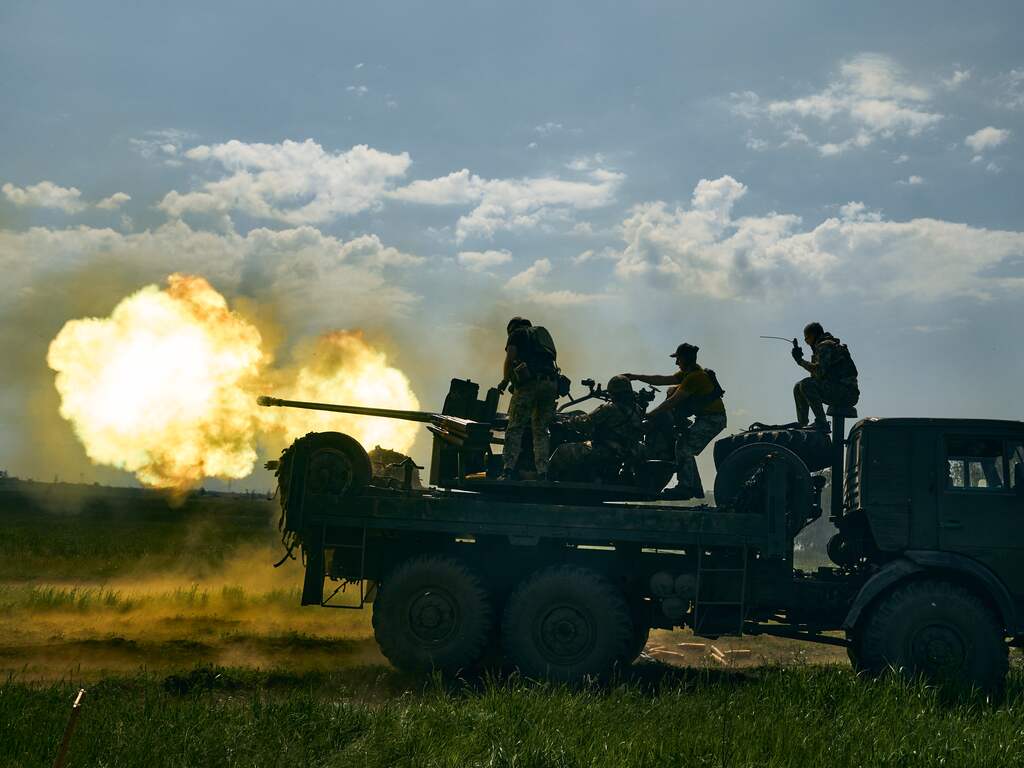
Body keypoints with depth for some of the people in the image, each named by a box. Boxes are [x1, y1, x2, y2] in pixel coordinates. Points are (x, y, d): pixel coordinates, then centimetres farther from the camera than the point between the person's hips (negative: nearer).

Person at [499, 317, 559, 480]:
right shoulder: (543, 333, 31)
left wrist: (505, 381, 13)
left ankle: (509, 471, -17)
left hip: (529, 382, -5)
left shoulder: (517, 334, 14)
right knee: (541, 430, 9)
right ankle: (542, 474, -1)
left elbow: (510, 358, 1)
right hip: (551, 383, 5)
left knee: (515, 427, -6)